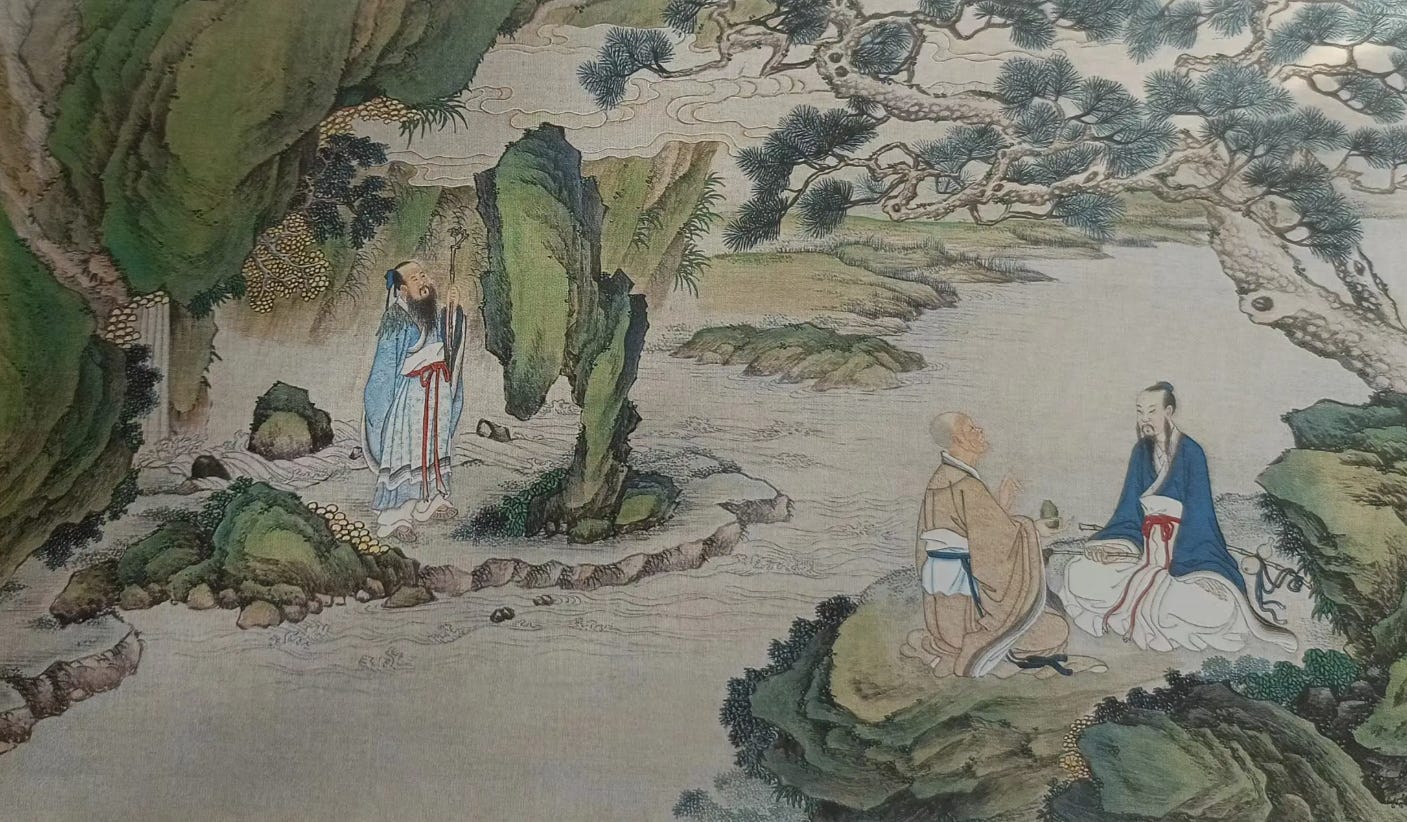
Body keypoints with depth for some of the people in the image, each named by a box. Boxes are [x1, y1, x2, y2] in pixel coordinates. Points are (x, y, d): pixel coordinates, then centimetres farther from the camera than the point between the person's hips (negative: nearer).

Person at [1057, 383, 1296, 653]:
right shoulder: (1141, 451, 5)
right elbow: (1130, 505, 7)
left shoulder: (1190, 452, -11)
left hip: (1182, 541, -5)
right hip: (1147, 542, 5)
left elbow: (1198, 510, -14)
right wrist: (1105, 546, -1)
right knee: (1083, 575, -11)